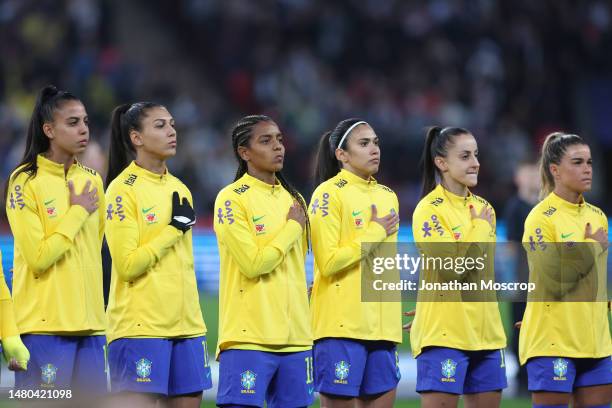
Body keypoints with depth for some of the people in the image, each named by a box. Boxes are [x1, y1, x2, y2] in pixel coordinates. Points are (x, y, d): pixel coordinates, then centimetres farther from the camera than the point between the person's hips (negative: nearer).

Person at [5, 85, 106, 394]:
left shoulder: (92, 180, 12)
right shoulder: (25, 181, -6)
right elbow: (38, 256, -14)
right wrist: (78, 212, -8)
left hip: (89, 322, 6)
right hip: (45, 324, -6)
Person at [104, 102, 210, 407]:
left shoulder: (179, 189, 14)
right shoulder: (123, 190, -7)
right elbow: (128, 265, -14)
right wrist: (175, 227, -11)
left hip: (186, 324, 7)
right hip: (141, 324, -7)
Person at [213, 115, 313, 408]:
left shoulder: (293, 199, 14)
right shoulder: (232, 199, -6)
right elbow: (253, 263, -15)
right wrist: (293, 227, -5)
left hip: (295, 337, 6)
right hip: (249, 338, -6)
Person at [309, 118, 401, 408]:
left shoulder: (387, 196, 15)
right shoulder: (329, 194, -6)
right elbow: (328, 262, -16)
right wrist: (376, 233, -10)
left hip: (382, 325, 7)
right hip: (342, 324, -7)